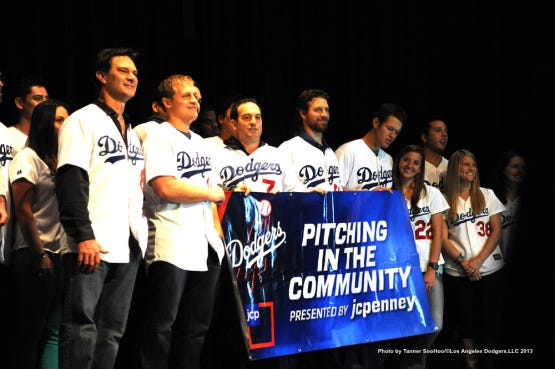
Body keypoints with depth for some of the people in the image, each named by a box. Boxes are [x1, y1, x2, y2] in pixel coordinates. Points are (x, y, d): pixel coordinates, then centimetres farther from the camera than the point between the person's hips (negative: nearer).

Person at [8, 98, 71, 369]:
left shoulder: (60, 161, 17)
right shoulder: (28, 158, -4)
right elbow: (23, 211, -10)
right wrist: (40, 257, -12)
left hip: (60, 256, 7)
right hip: (34, 258, -7)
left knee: (54, 332, 3)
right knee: (30, 333, -4)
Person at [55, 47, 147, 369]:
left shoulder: (132, 133, 22)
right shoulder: (84, 120, -1)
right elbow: (71, 182, -11)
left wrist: (141, 236, 12)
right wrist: (83, 236, -20)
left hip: (127, 246, 7)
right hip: (92, 246, -7)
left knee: (113, 331, 6)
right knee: (81, 328, -10)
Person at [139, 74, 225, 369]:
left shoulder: (199, 143, 19)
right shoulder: (159, 138, -5)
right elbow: (166, 188, -18)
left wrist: (217, 229, 9)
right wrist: (213, 193, -7)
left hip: (205, 246, 8)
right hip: (171, 245, -8)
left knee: (196, 327, 10)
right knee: (161, 327, -6)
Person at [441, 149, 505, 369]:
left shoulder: (487, 195, 7)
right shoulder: (445, 200, 2)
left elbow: (496, 231, 3)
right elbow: (443, 237, -2)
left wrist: (478, 260, -9)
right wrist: (464, 262, -12)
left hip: (490, 269, 1)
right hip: (458, 273, -1)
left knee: (491, 322, 1)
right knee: (466, 322, 3)